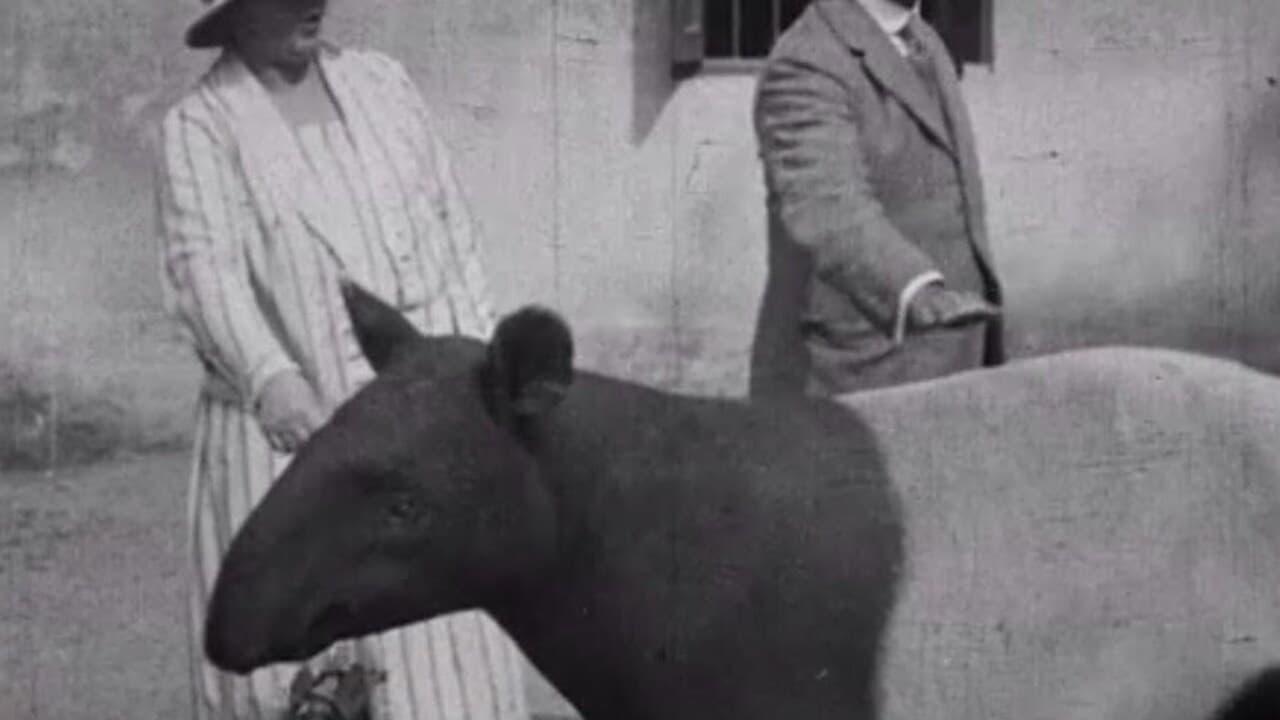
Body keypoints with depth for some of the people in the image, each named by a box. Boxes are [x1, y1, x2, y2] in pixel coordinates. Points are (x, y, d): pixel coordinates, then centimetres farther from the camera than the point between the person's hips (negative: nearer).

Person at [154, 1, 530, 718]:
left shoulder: (384, 82, 10)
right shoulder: (200, 125, -3)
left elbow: (453, 223, 14)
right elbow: (205, 266, -17)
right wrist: (269, 377, -34)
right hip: (289, 419, -3)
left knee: (443, 637, 0)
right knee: (276, 645, -1)